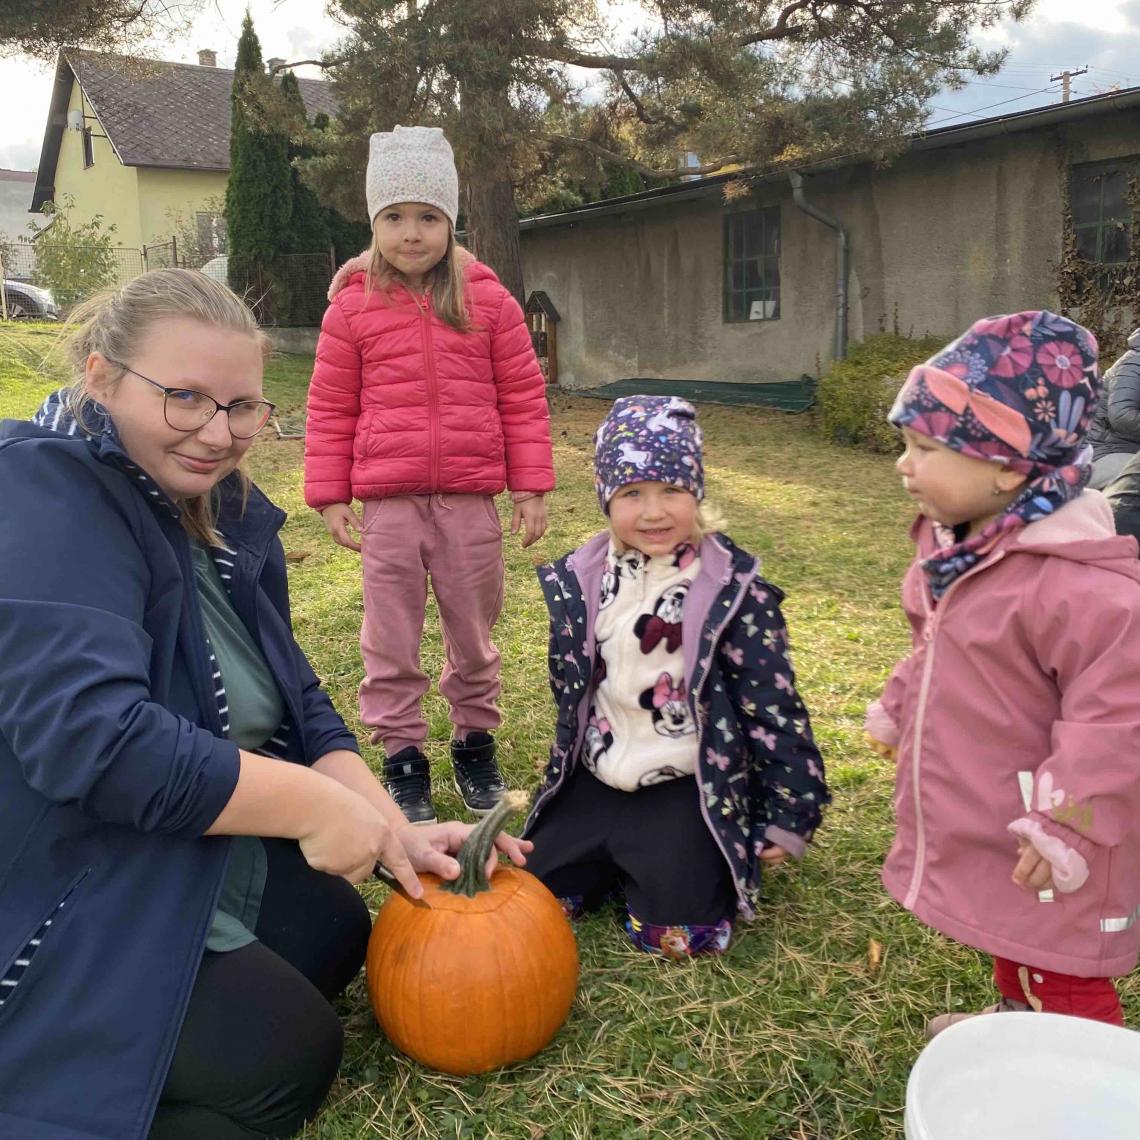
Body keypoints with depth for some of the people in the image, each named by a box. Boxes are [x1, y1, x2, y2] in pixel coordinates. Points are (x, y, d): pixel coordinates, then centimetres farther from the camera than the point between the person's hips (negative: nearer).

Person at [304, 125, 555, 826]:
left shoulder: (488, 301, 3)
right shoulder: (353, 308, 2)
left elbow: (523, 399, 5)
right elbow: (330, 410, 6)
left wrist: (531, 487, 2)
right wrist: (330, 497, 3)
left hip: (470, 501, 1)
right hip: (387, 504, 0)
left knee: (474, 635, 13)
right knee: (391, 643, 7)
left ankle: (476, 741, 31)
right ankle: (402, 755, 21)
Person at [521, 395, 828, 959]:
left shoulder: (734, 590, -14)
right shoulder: (578, 582, 0)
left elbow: (772, 704, -10)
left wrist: (787, 815, -7)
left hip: (688, 789, -4)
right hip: (597, 780, 5)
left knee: (674, 932, -14)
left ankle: (683, 862, 19)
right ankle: (618, 865, 27)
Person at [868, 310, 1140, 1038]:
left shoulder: (1077, 583, -32)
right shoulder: (953, 546, -1)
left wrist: (1068, 827, -28)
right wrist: (897, 711, 23)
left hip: (1045, 847, -9)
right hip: (978, 829, 9)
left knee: (1058, 979, 10)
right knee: (1008, 945, 30)